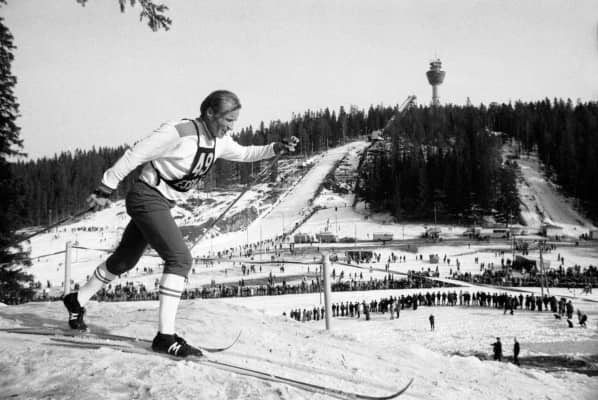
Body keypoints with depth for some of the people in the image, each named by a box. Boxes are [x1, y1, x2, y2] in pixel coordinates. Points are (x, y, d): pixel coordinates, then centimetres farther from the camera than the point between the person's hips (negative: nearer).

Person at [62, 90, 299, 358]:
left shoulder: (218, 142, 0)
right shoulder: (179, 132, -24)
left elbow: (244, 154, 18)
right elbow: (134, 155, -20)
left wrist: (278, 148, 3)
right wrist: (105, 190, -17)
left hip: (162, 204, 9)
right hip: (147, 197, -9)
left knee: (125, 260, 20)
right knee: (180, 258, -20)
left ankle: (77, 301, 40)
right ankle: (166, 336, -18)